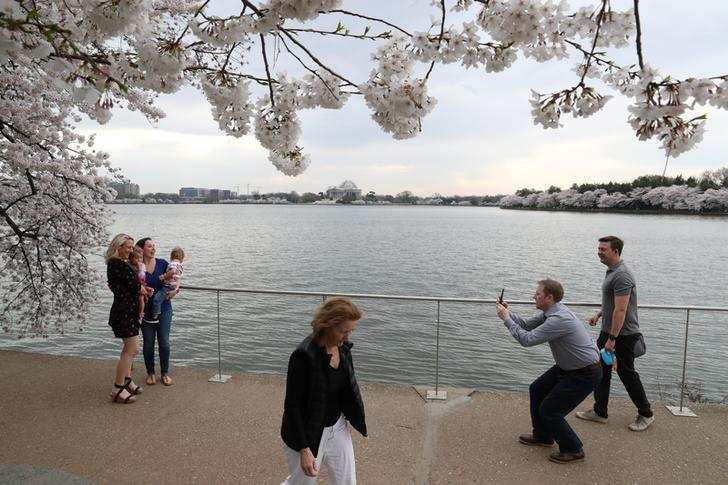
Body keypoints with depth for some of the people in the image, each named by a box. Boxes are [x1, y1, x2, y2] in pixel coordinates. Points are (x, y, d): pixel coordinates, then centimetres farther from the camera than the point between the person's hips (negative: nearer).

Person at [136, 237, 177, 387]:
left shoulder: (162, 263, 2)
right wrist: (163, 277, -27)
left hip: (164, 308, 2)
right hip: (146, 309, -2)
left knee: (164, 342, 4)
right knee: (148, 343, 7)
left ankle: (165, 373, 19)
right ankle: (150, 373, 25)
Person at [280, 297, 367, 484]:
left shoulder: (343, 348, -7)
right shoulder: (304, 355, -28)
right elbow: (291, 406, -22)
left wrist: (356, 418, 12)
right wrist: (304, 450, -21)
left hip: (337, 428, 6)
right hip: (307, 434, -6)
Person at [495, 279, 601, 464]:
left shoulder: (559, 319, -30)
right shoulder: (550, 311, 0)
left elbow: (527, 339, -29)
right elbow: (527, 325, 8)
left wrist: (506, 319, -20)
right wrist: (507, 312, -4)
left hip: (585, 374, -10)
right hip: (567, 367, 10)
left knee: (549, 410, -6)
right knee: (536, 390, 15)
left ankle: (573, 450, 14)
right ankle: (542, 436, 31)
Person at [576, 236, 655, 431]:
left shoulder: (622, 275, -23)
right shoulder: (611, 271, 11)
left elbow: (620, 310, -26)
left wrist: (612, 339, -25)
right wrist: (598, 314, 15)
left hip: (623, 334, -10)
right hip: (608, 331, 10)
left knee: (627, 373, 4)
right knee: (601, 369, 12)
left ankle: (645, 414, 23)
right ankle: (599, 412, 22)